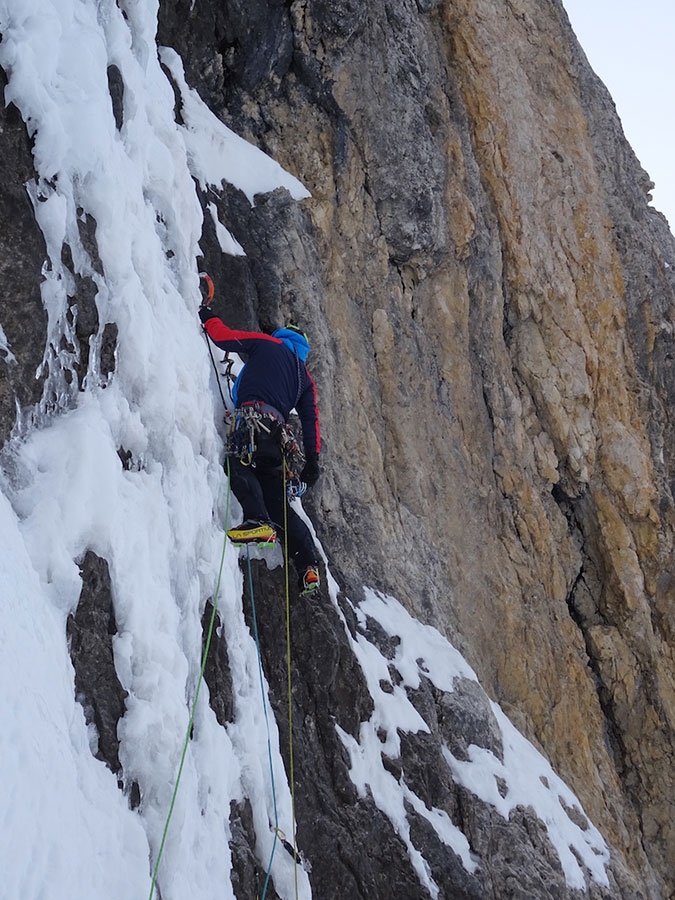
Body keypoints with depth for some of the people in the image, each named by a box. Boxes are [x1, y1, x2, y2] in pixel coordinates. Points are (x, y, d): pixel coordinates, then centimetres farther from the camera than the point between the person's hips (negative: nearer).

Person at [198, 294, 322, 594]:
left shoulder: (268, 343, 19)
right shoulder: (305, 378, 30)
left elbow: (224, 336, 11)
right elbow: (311, 419, 19)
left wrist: (208, 317, 30)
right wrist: (312, 460, 15)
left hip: (255, 417, -6)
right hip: (278, 432, 6)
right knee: (277, 501, 6)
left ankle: (257, 520, -48)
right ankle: (308, 566, -1)